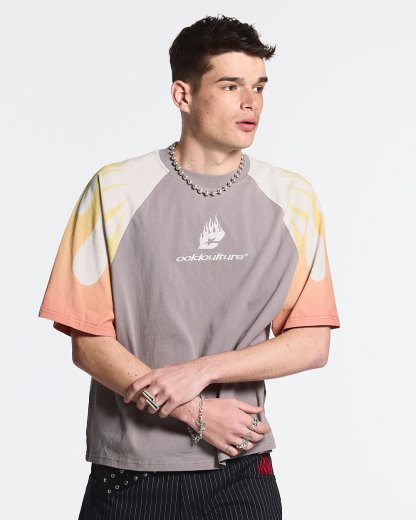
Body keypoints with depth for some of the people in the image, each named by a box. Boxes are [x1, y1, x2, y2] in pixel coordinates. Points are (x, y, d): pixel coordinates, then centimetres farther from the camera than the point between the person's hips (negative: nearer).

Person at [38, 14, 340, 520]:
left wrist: (201, 371, -14)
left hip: (243, 473, 2)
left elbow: (312, 343, -2)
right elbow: (88, 343, -6)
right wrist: (196, 413, -13)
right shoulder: (115, 190, -6)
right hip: (130, 475, -1)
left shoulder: (293, 198, 0)